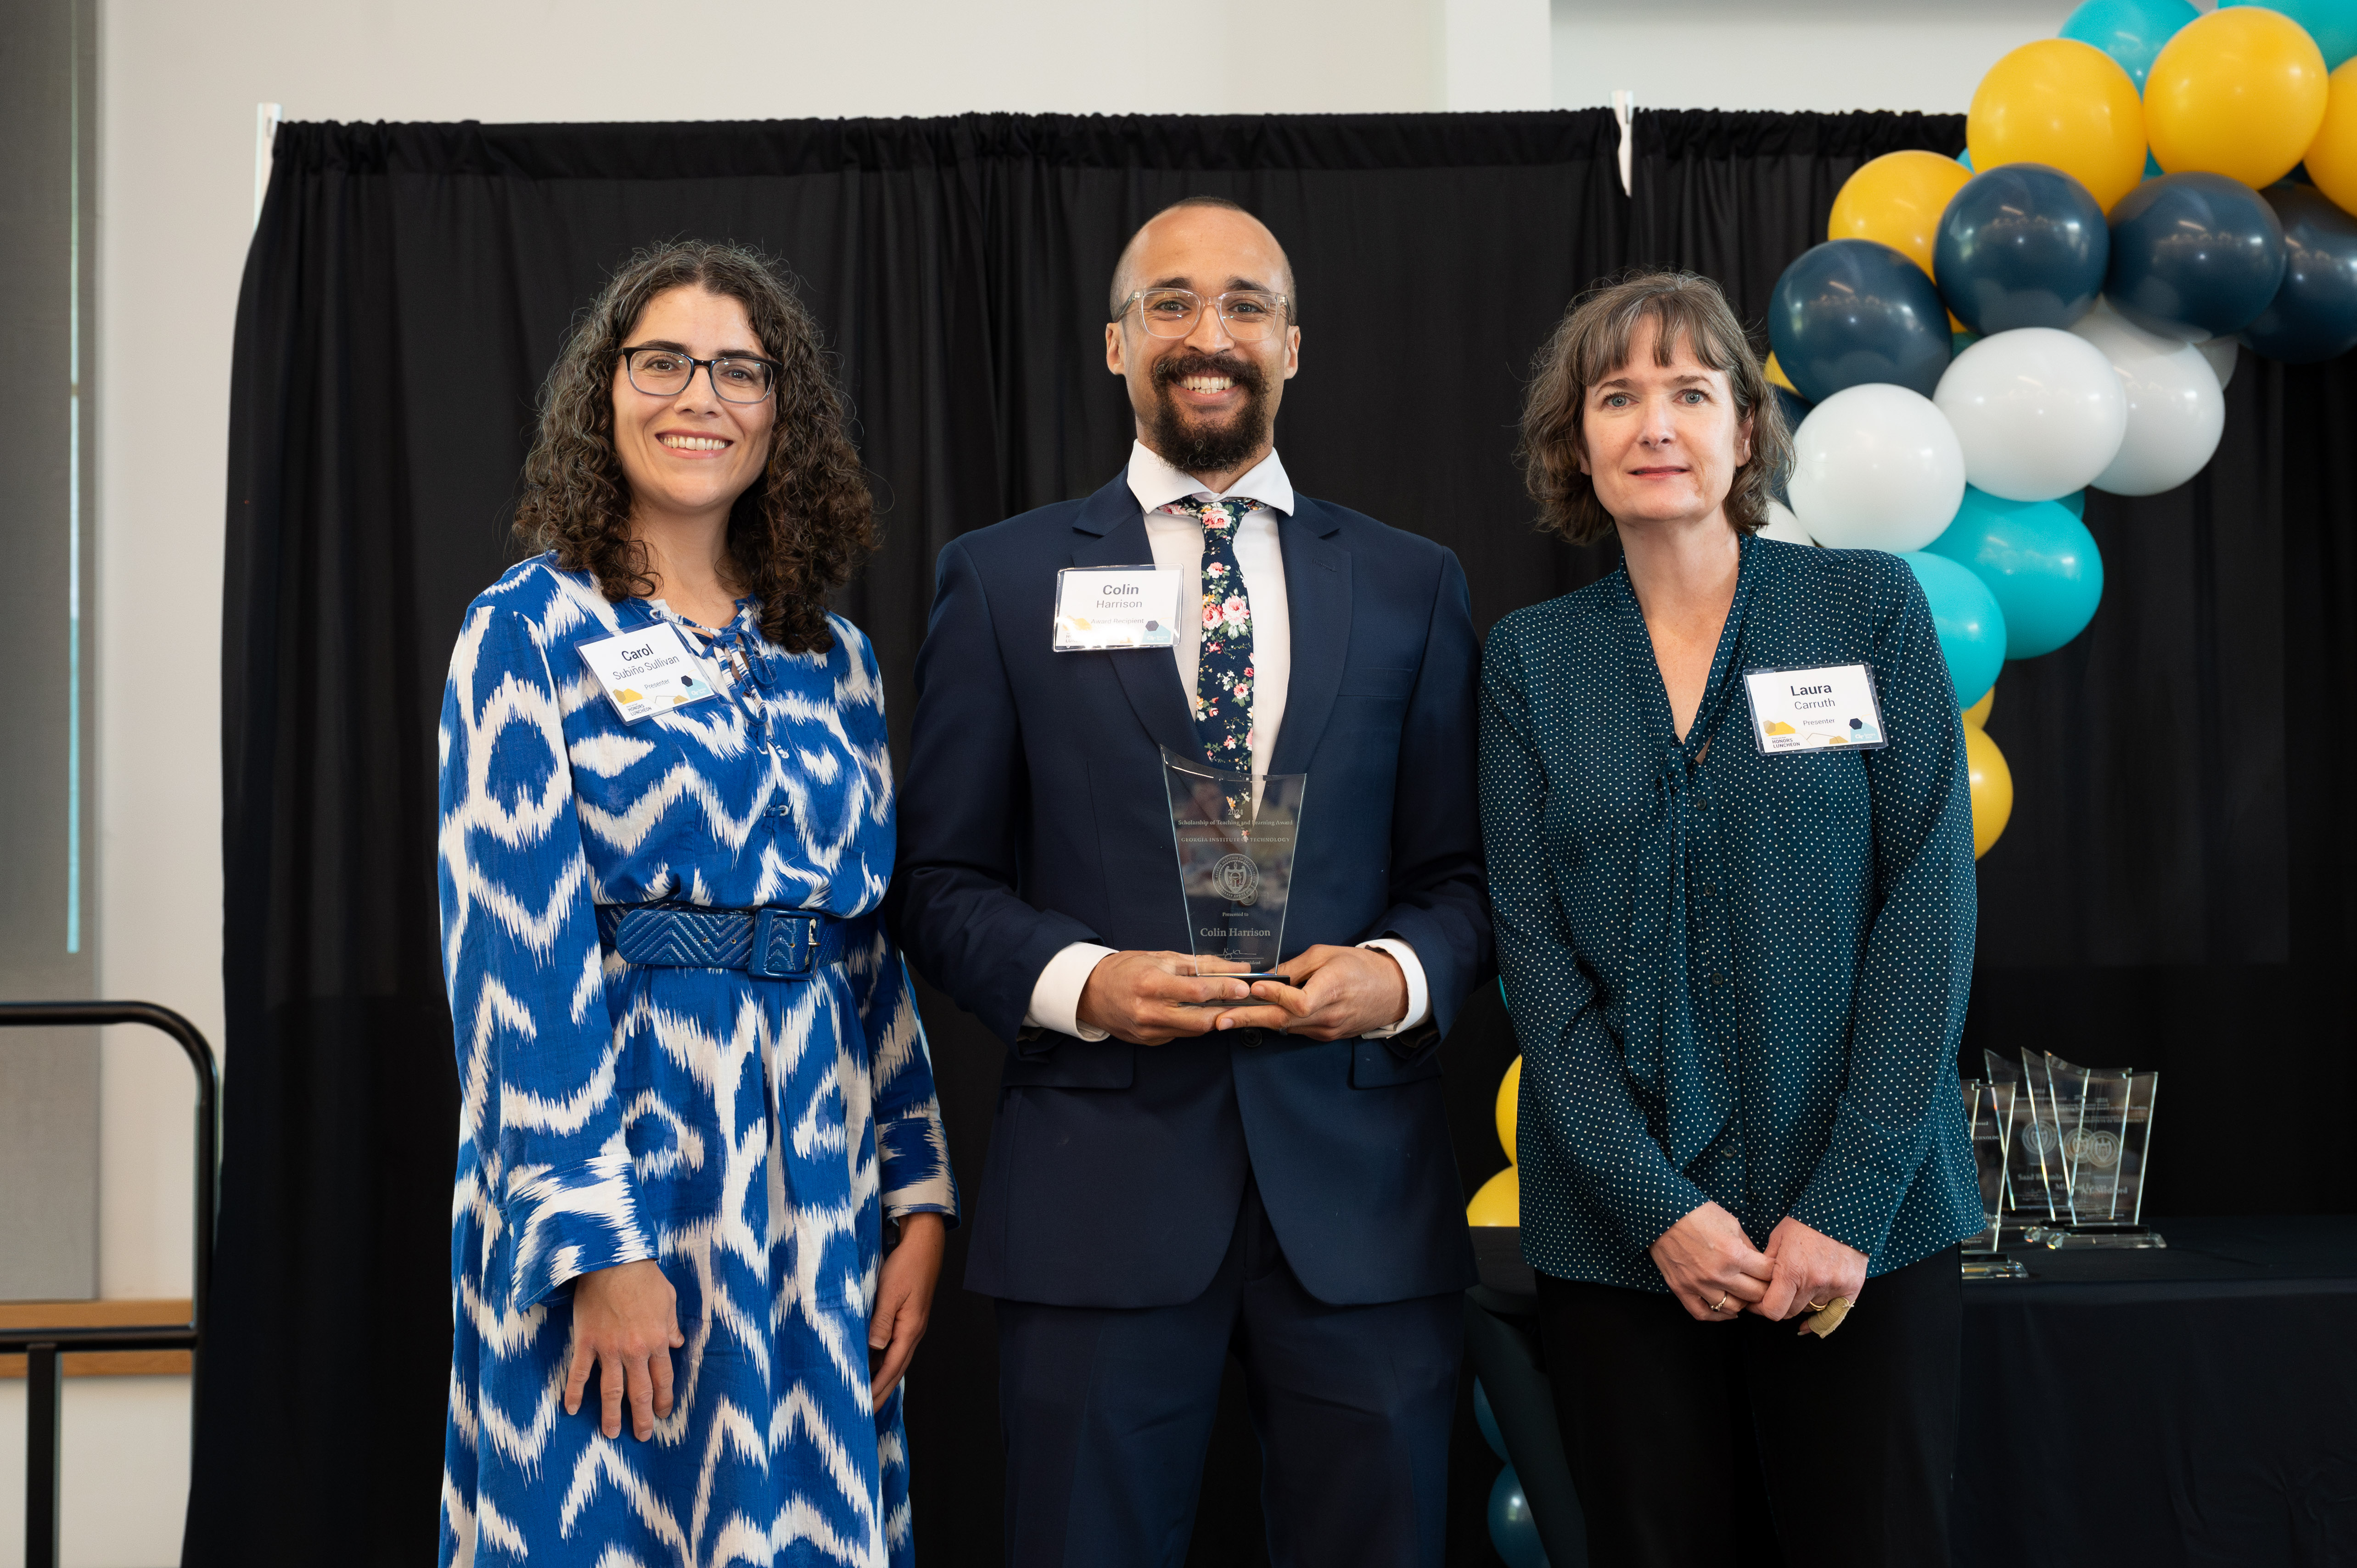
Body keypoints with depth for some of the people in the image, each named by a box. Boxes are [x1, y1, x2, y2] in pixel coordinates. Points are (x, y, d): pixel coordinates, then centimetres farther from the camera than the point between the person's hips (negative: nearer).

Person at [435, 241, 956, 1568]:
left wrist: (918, 1199, 5)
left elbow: (875, 939, 12)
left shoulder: (833, 660, 12)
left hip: (814, 1168, 5)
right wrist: (597, 1244, -16)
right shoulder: (530, 632, -3)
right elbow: (516, 947, -10)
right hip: (612, 1149, -4)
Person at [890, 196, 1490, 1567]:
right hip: (1100, 1192, -1)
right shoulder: (1004, 579, 7)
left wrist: (1402, 974, -10)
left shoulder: (1413, 584, 11)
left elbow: (1463, 871, 12)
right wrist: (1081, 980, -13)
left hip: (1360, 1191, 2)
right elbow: (944, 880, 5)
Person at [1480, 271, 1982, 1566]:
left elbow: (1929, 901, -4)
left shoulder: (1873, 608, 2)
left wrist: (1852, 1200, -12)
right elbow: (1535, 946, 0)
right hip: (1618, 1227, 1)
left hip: (1861, 1221, -1)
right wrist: (1653, 1203, -11)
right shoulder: (1531, 659, 6)